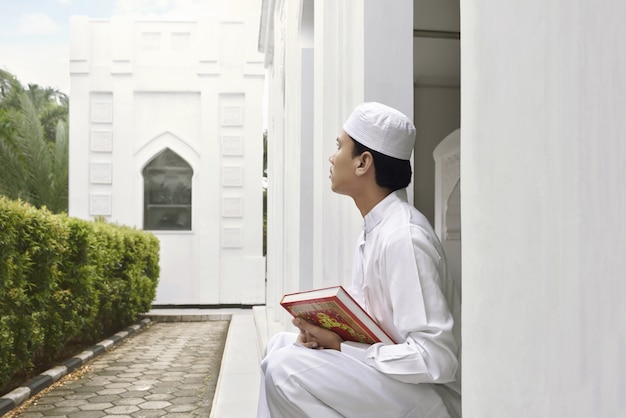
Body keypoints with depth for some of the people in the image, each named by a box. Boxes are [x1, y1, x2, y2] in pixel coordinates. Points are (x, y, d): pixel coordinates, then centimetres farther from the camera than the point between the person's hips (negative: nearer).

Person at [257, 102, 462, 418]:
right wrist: (322, 328, -6)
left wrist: (342, 348, -20)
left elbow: (436, 359, -27)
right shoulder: (373, 230, 8)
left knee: (285, 367, -22)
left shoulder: (402, 237, -23)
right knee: (281, 345, 10)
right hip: (386, 373, 10)